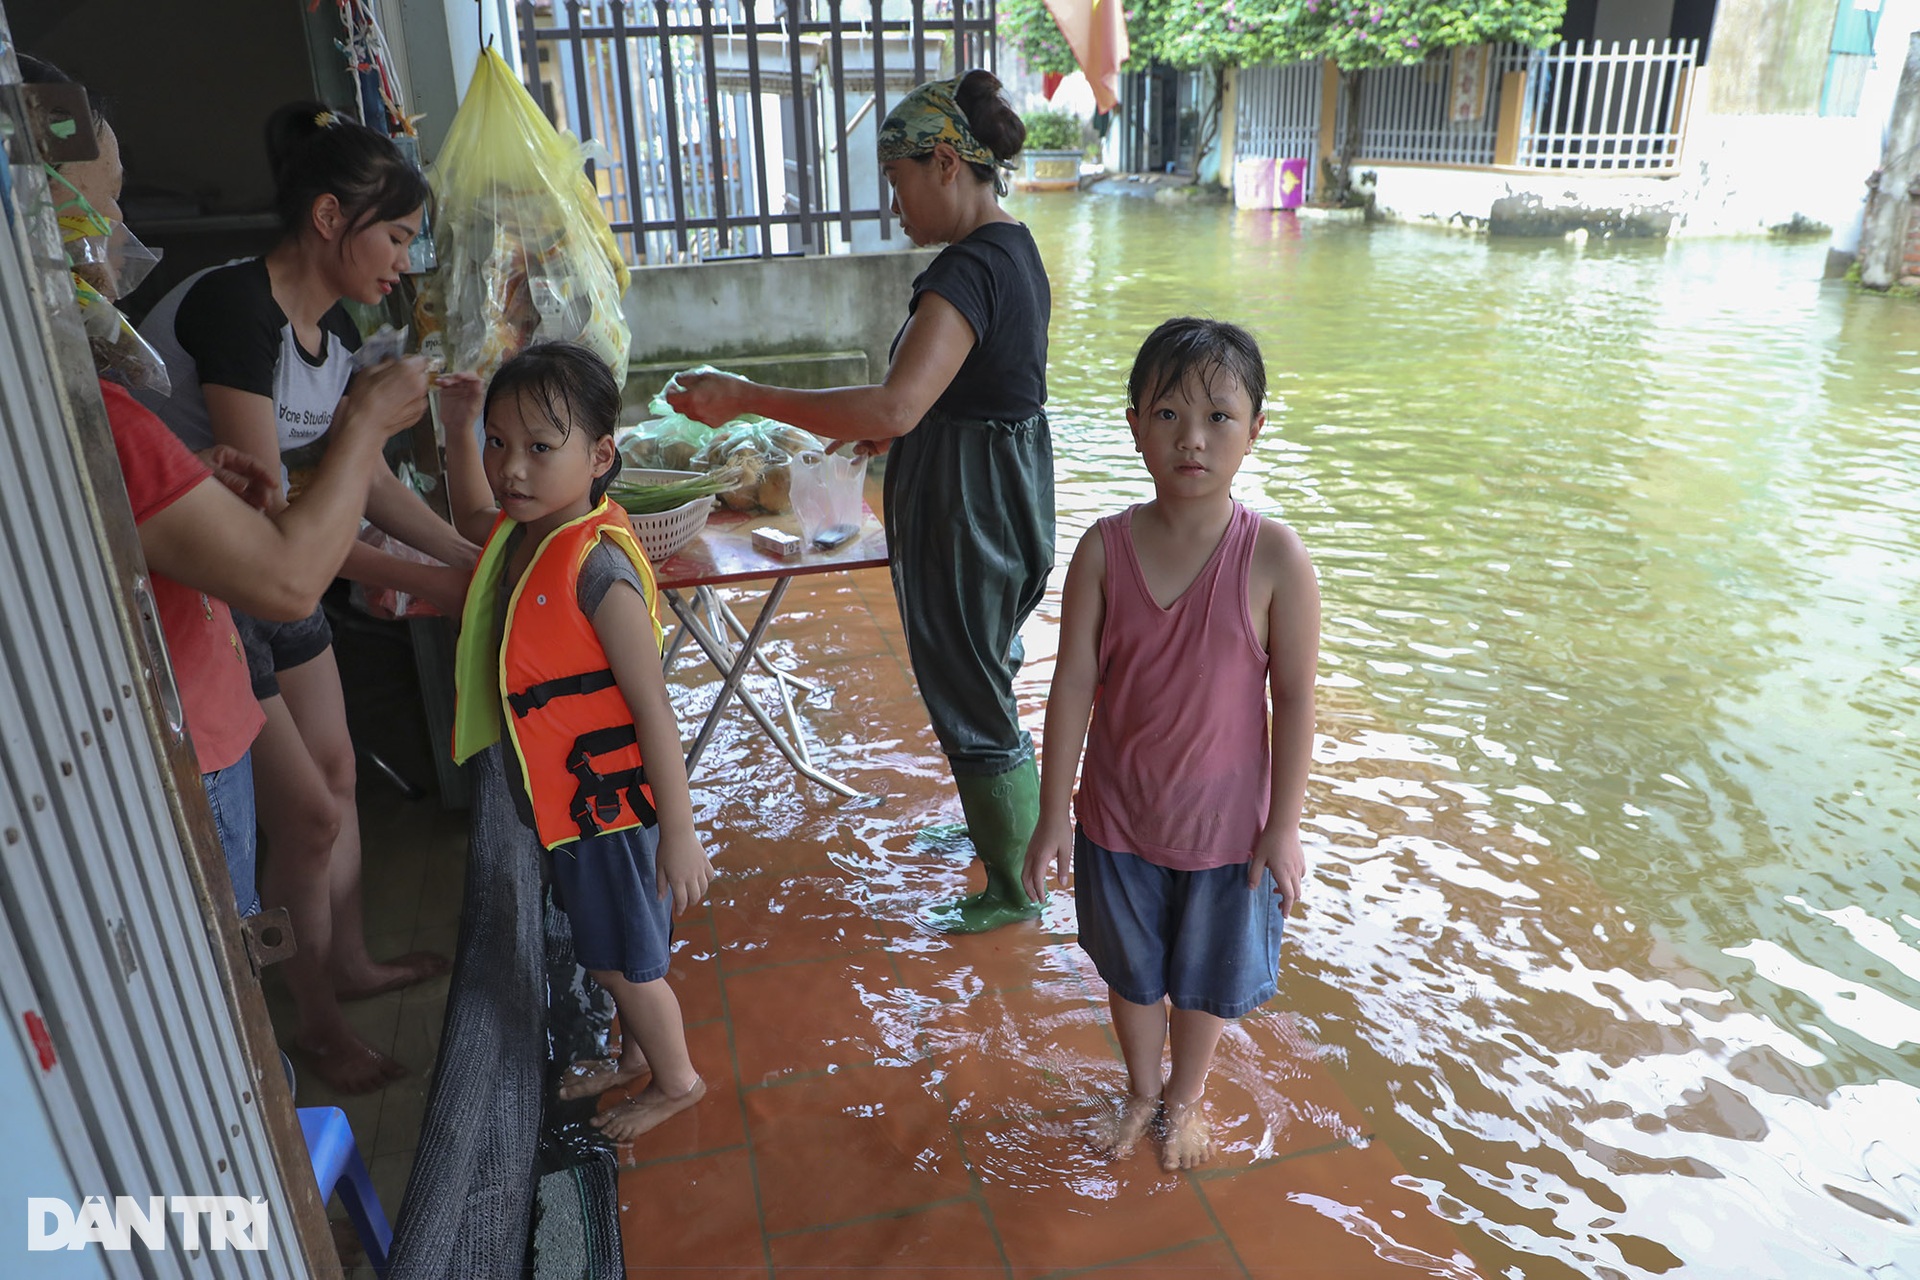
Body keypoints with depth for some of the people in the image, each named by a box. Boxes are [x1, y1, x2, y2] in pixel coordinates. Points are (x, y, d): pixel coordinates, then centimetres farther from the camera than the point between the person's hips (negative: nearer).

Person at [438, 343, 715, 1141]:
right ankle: (637, 1056, 49)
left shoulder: (597, 565, -28)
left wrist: (679, 835, -23)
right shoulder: (520, 534, -2)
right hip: (564, 799, 8)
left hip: (608, 803, -8)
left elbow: (653, 708, -26)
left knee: (619, 957, 12)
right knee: (611, 950, 26)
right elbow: (474, 521, 25)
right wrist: (459, 431, 10)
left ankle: (677, 1080, 36)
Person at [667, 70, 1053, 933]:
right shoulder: (1015, 248, 8)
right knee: (985, 675, 25)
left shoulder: (970, 268, -25)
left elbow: (894, 409, -37)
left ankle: (1014, 892, 24)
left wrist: (745, 398, -32)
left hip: (967, 507, -10)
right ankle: (996, 824, 47)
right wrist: (898, 430, 15)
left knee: (971, 698, 5)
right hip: (1006, 492, 10)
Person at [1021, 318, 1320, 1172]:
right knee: (1131, 969, 24)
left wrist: (1284, 827, -8)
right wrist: (1053, 814, -6)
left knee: (1205, 979, 22)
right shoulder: (1104, 550, -15)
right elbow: (1073, 686, -10)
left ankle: (1184, 1099, 51)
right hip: (1118, 815, 2)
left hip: (1225, 822, -1)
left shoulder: (1274, 557, -19)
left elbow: (1295, 701, -12)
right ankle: (1140, 1092, 52)